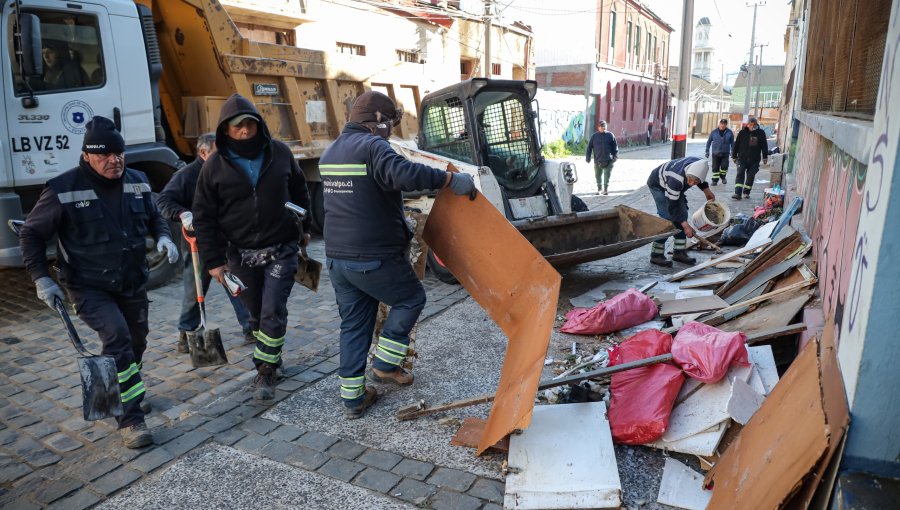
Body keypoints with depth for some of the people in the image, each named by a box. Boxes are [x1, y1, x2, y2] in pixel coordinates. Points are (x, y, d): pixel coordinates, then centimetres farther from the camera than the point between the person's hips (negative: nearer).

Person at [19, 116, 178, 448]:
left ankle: (125, 396, 42)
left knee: (135, 342, 15)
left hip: (133, 284, 5)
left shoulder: (138, 182, 0)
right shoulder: (63, 189, -14)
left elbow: (153, 217, 16)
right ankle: (131, 419, -14)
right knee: (117, 337, -22)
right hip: (89, 288, -5)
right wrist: (41, 277, -11)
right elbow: (31, 234, -4)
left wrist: (163, 237, -6)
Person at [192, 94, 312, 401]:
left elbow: (299, 191, 12)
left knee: (273, 312, -7)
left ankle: (266, 371, 8)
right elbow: (203, 216, -2)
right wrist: (213, 260, -5)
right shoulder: (215, 165, -5)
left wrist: (304, 227, 17)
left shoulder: (280, 153, -2)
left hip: (282, 249, -1)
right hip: (240, 254, 1)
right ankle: (270, 360, 34)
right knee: (256, 314, 13)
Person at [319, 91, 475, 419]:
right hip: (374, 258, -8)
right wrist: (451, 180, -26)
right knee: (411, 298, 15)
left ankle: (353, 398, 22)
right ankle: (384, 365, 16)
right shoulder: (372, 146, -13)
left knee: (353, 324, 16)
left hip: (337, 257, 8)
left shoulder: (330, 153, 16)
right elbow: (404, 174, -33)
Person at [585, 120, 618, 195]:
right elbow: (589, 147, 4)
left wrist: (615, 156, -1)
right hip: (598, 161, 1)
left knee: (607, 176, 3)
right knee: (598, 176, 9)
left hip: (608, 161, -1)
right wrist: (588, 157, -1)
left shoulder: (610, 135, 3)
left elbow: (615, 146, 6)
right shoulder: (594, 136, 3)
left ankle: (606, 189, 14)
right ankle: (599, 189, 23)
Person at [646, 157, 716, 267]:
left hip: (676, 187, 8)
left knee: (682, 215, 1)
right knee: (667, 218, -18)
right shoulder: (676, 180, -43)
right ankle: (656, 255, -12)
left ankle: (680, 252, 8)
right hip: (658, 184, -7)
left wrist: (706, 189, -3)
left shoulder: (699, 164, -25)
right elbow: (672, 206, -34)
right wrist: (685, 225, -36)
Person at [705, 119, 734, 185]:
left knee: (724, 166, -9)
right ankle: (715, 179, 14)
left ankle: (723, 177, 17)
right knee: (715, 167, 2)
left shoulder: (729, 132, 2)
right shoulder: (714, 132, 1)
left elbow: (732, 143, 9)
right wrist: (707, 151, 6)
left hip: (725, 153, 0)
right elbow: (709, 141, 8)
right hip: (715, 153, 1)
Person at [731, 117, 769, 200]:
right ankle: (737, 193, -17)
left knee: (750, 176, 6)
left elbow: (764, 146, 7)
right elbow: (736, 145, 5)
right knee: (740, 175, -11)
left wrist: (765, 157, 5)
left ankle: (746, 192, 18)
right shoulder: (742, 132, 1)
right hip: (742, 159, -1)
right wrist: (734, 156, 6)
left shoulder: (761, 133, 2)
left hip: (754, 160, 1)